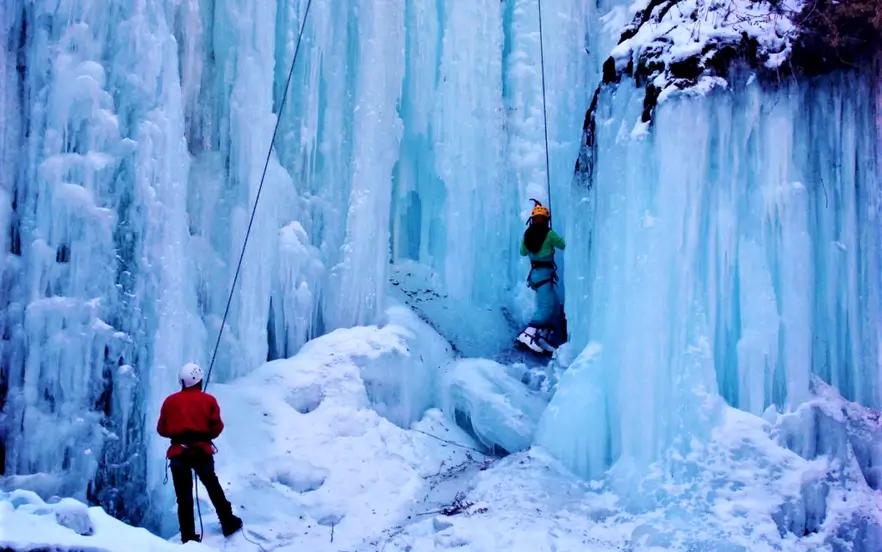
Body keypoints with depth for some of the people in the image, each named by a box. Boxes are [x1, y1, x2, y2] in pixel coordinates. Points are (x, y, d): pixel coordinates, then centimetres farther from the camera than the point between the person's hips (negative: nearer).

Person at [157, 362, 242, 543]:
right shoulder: (208, 400, 0)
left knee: (184, 496, 4)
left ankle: (188, 536, 2)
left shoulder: (170, 401, 2)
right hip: (202, 452, 0)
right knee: (214, 488, 19)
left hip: (178, 453, 0)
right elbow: (217, 427, -1)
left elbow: (162, 429, 7)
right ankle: (228, 523, 25)